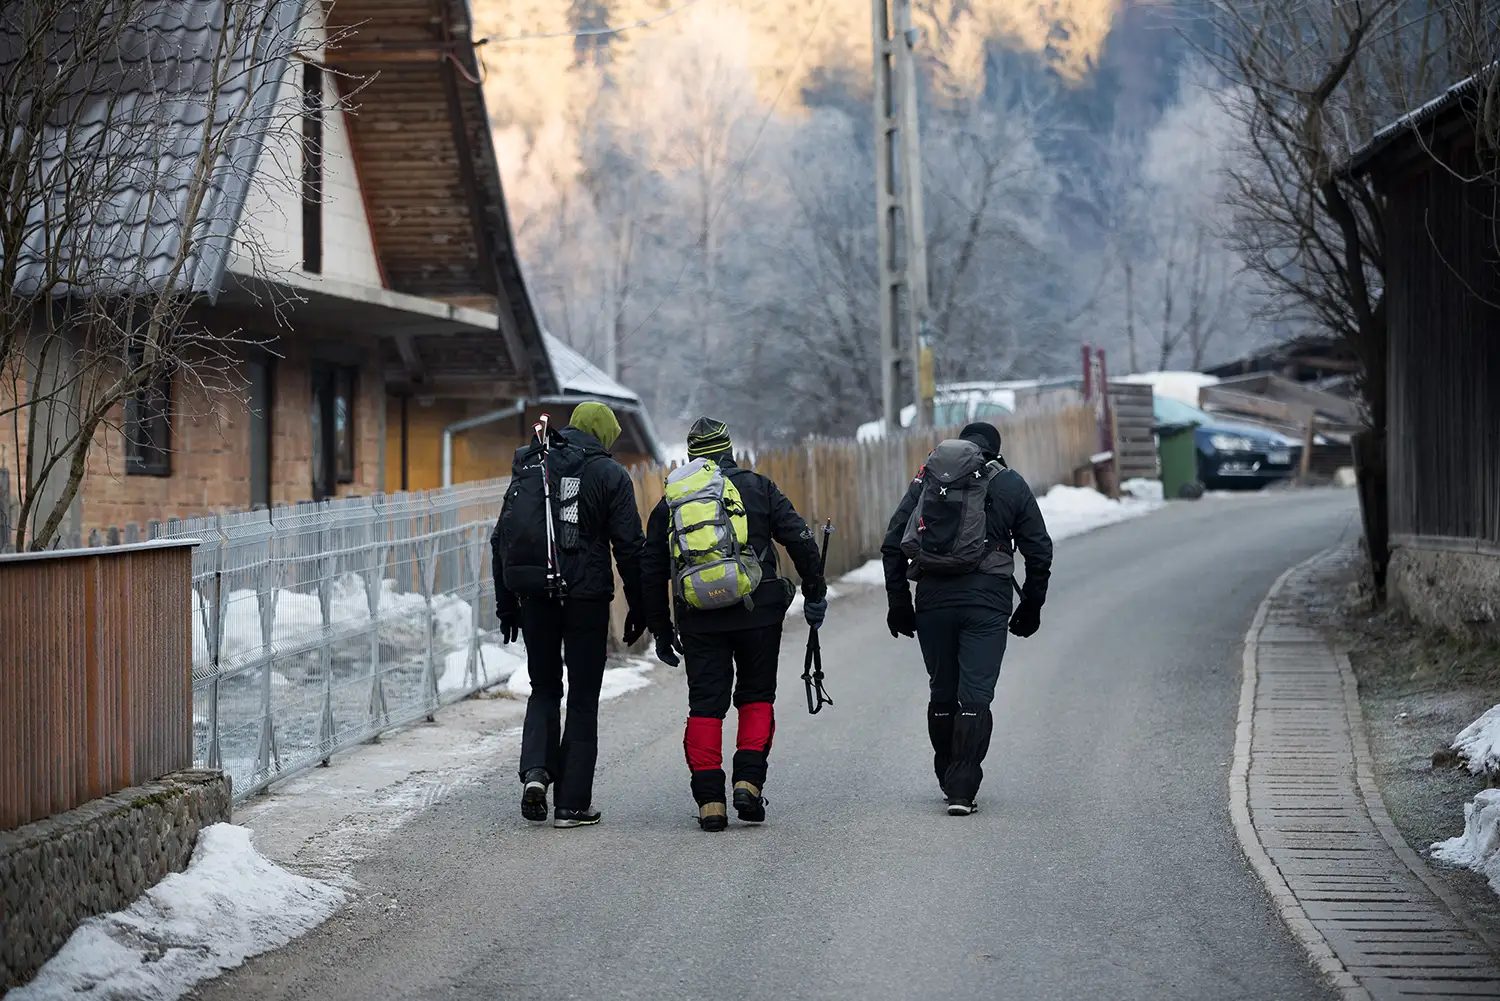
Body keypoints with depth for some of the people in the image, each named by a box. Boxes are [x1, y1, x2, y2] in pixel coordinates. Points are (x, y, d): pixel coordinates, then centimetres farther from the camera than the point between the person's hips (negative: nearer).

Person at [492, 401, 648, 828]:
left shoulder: (528, 468, 11)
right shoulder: (609, 474, -2)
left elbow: (501, 540, 12)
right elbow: (629, 547, -6)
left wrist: (506, 604, 17)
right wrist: (637, 608, 3)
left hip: (534, 597, 3)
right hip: (587, 598, -3)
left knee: (544, 689, 19)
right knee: (583, 699, 5)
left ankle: (535, 770, -4)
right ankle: (572, 802, 4)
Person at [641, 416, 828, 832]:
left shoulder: (669, 502, 13)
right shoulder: (755, 487, 6)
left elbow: (651, 573, 14)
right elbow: (800, 539, -1)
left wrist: (661, 631, 20)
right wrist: (815, 593, 7)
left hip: (698, 619, 1)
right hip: (757, 611, -1)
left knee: (705, 705, 6)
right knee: (756, 697, 13)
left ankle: (709, 801, 1)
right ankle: (748, 782, -1)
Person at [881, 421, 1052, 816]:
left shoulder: (926, 479, 13)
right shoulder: (1010, 484, 8)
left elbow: (893, 543, 9)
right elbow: (1039, 551, 7)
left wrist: (898, 602, 13)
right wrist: (1031, 606, 16)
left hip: (933, 598, 2)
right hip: (986, 599, -2)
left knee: (942, 695, 15)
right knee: (975, 696, -3)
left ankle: (950, 781, 24)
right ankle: (962, 789, -12)